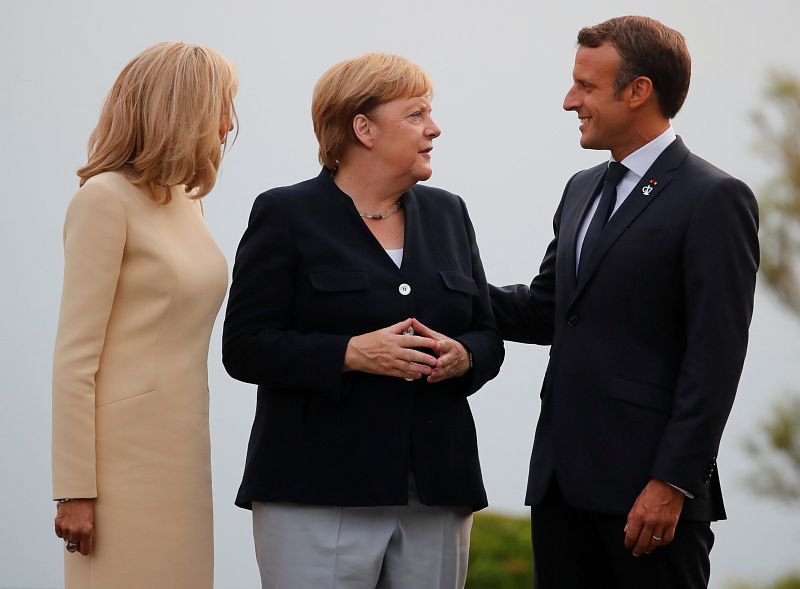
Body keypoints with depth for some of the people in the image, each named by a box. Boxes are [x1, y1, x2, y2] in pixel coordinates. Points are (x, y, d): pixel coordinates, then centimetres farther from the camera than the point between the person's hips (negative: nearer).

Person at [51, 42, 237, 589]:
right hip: (128, 453, -8)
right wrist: (75, 491, -16)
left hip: (183, 450, 8)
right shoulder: (106, 199, -10)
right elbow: (74, 358, -13)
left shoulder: (185, 202, 14)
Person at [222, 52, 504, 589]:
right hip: (318, 496, -5)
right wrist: (351, 354, -18)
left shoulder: (447, 214, 16)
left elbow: (488, 338, 17)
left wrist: (461, 357, -6)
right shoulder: (286, 215, 0)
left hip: (437, 494, 5)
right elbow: (245, 347, -6)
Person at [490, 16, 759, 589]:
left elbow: (715, 359, -13)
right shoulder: (583, 189, 18)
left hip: (647, 485, -7)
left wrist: (673, 482, -18)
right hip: (563, 478, 7)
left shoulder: (714, 199, -8)